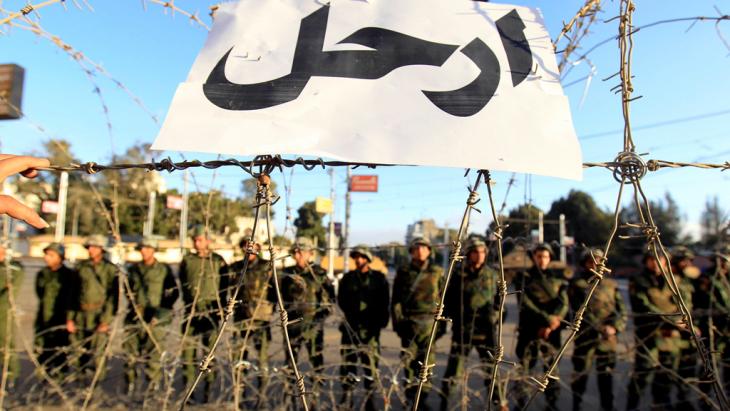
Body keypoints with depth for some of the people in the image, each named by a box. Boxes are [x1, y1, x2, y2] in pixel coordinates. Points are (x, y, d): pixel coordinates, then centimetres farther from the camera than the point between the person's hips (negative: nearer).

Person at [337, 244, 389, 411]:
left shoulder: (379, 278, 6)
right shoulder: (347, 278, 10)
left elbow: (384, 302, 3)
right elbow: (341, 300, 7)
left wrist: (380, 320, -6)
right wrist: (350, 314, -6)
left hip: (371, 326, -1)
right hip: (351, 325, 1)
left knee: (371, 361, 0)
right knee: (348, 359, 2)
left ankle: (370, 396, 14)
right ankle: (347, 395, 14)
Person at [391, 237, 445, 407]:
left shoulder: (437, 272, 10)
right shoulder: (403, 272, 8)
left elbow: (443, 299, 11)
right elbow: (396, 299, 8)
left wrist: (442, 323, 7)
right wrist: (397, 321, 0)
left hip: (430, 321, 0)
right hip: (409, 321, 0)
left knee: (426, 358, 0)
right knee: (409, 358, 1)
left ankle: (423, 395, 12)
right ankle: (410, 395, 15)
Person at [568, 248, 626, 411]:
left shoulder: (611, 284, 11)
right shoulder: (577, 284, 0)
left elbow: (621, 309, 5)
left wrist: (615, 327, -12)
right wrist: (601, 327, -19)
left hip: (609, 337, 3)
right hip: (585, 335, -3)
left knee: (606, 373, 10)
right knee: (581, 372, 4)